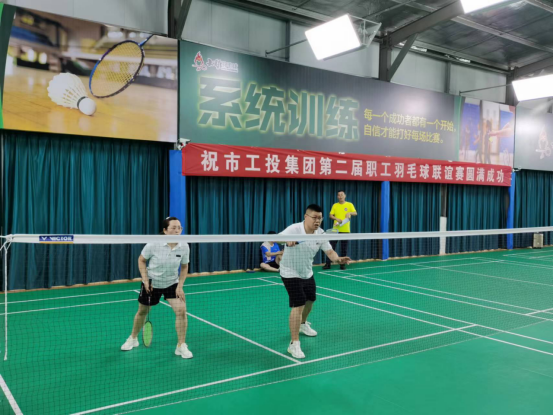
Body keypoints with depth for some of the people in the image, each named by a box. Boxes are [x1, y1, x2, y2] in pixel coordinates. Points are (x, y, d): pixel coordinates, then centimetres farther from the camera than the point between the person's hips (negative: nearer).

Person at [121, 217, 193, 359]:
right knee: (142, 311, 16)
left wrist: (180, 285, -9)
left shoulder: (184, 247, -15)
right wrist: (145, 280, -14)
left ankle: (181, 346, -1)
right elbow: (141, 260, -6)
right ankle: (133, 338, 45)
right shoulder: (154, 244, -22)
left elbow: (184, 267, 0)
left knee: (181, 310, -17)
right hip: (152, 283, -1)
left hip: (172, 283, 1)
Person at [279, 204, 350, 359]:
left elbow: (329, 251, -9)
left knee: (310, 300, 24)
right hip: (291, 274, -7)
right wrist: (286, 240, -59)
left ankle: (302, 324, 55)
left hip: (307, 273, 7)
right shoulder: (294, 229, -26)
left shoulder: (320, 233, -8)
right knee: (298, 305, -16)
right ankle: (294, 344, -9)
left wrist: (338, 259, -32)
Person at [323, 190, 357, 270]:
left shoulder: (349, 205, 5)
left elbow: (355, 213, -6)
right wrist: (337, 219, -14)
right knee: (331, 247, -2)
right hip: (336, 229, 1)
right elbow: (331, 215, 5)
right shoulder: (335, 205, 10)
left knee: (344, 248, 3)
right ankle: (327, 264, 3)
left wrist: (350, 213, -26)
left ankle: (342, 264, 14)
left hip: (345, 230, -1)